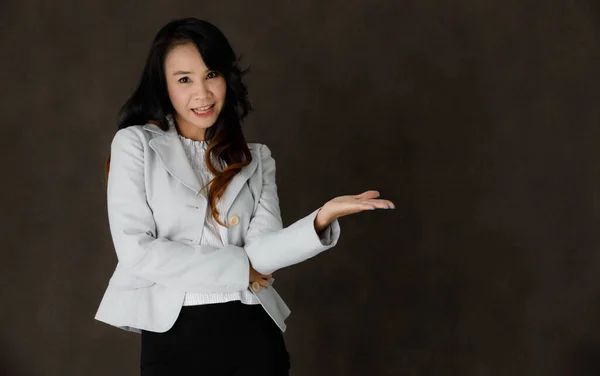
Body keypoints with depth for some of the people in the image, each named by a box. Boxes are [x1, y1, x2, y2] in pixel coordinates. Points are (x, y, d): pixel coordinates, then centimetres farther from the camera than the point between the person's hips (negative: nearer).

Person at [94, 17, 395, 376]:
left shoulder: (256, 158, 7)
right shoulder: (135, 144, -1)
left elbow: (261, 253, -6)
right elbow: (136, 253, -11)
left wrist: (322, 218, -23)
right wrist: (239, 268, -7)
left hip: (252, 334, 3)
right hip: (173, 336, -2)